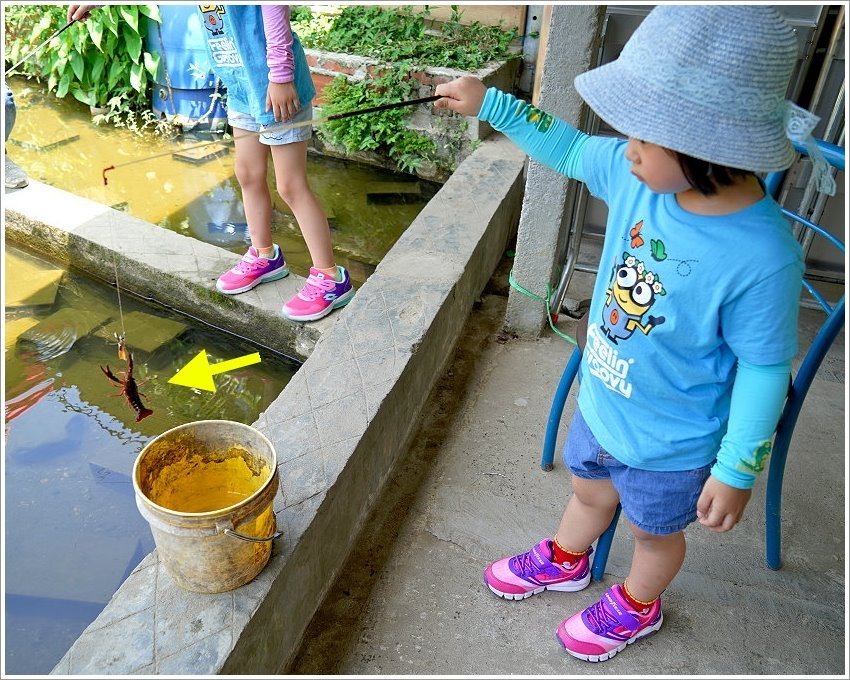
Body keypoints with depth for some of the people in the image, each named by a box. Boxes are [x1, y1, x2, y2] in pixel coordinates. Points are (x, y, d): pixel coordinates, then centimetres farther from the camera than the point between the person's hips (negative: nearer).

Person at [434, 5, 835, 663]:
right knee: (590, 492, 32)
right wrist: (491, 104, -1)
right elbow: (568, 148, 0)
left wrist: (737, 471, -13)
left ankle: (637, 605, 58)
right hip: (602, 403, 6)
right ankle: (565, 560, 64)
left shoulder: (761, 257, -34)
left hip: (672, 442, -5)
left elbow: (765, 369, -22)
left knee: (654, 531, 26)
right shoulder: (637, 173, -19)